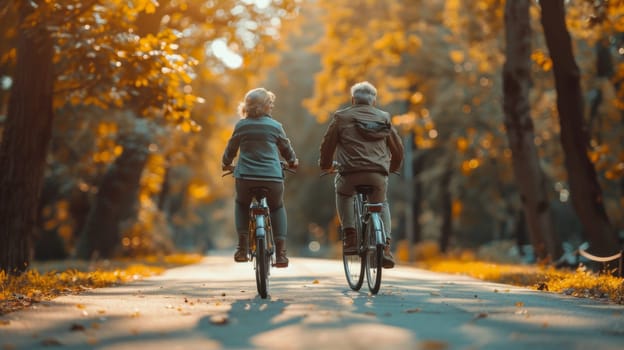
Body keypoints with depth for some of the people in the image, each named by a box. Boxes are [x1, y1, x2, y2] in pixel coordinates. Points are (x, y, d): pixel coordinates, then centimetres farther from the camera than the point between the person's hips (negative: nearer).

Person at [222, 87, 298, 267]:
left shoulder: (241, 126, 7)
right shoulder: (275, 126, 6)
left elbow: (231, 148, 19)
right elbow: (286, 148, 20)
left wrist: (226, 164, 40)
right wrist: (293, 162, 41)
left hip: (246, 177, 1)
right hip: (273, 178, 0)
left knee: (241, 204, 29)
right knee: (277, 207, 24)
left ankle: (242, 246, 14)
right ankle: (280, 251, 10)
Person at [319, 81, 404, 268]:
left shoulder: (341, 116, 10)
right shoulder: (384, 117, 17)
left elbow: (327, 144, 11)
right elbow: (398, 148, 23)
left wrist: (326, 165, 29)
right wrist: (393, 167, 42)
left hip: (351, 172, -2)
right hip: (378, 175, 2)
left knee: (342, 192, 31)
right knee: (381, 204, 29)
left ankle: (350, 235, 15)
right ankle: (385, 247, 12)